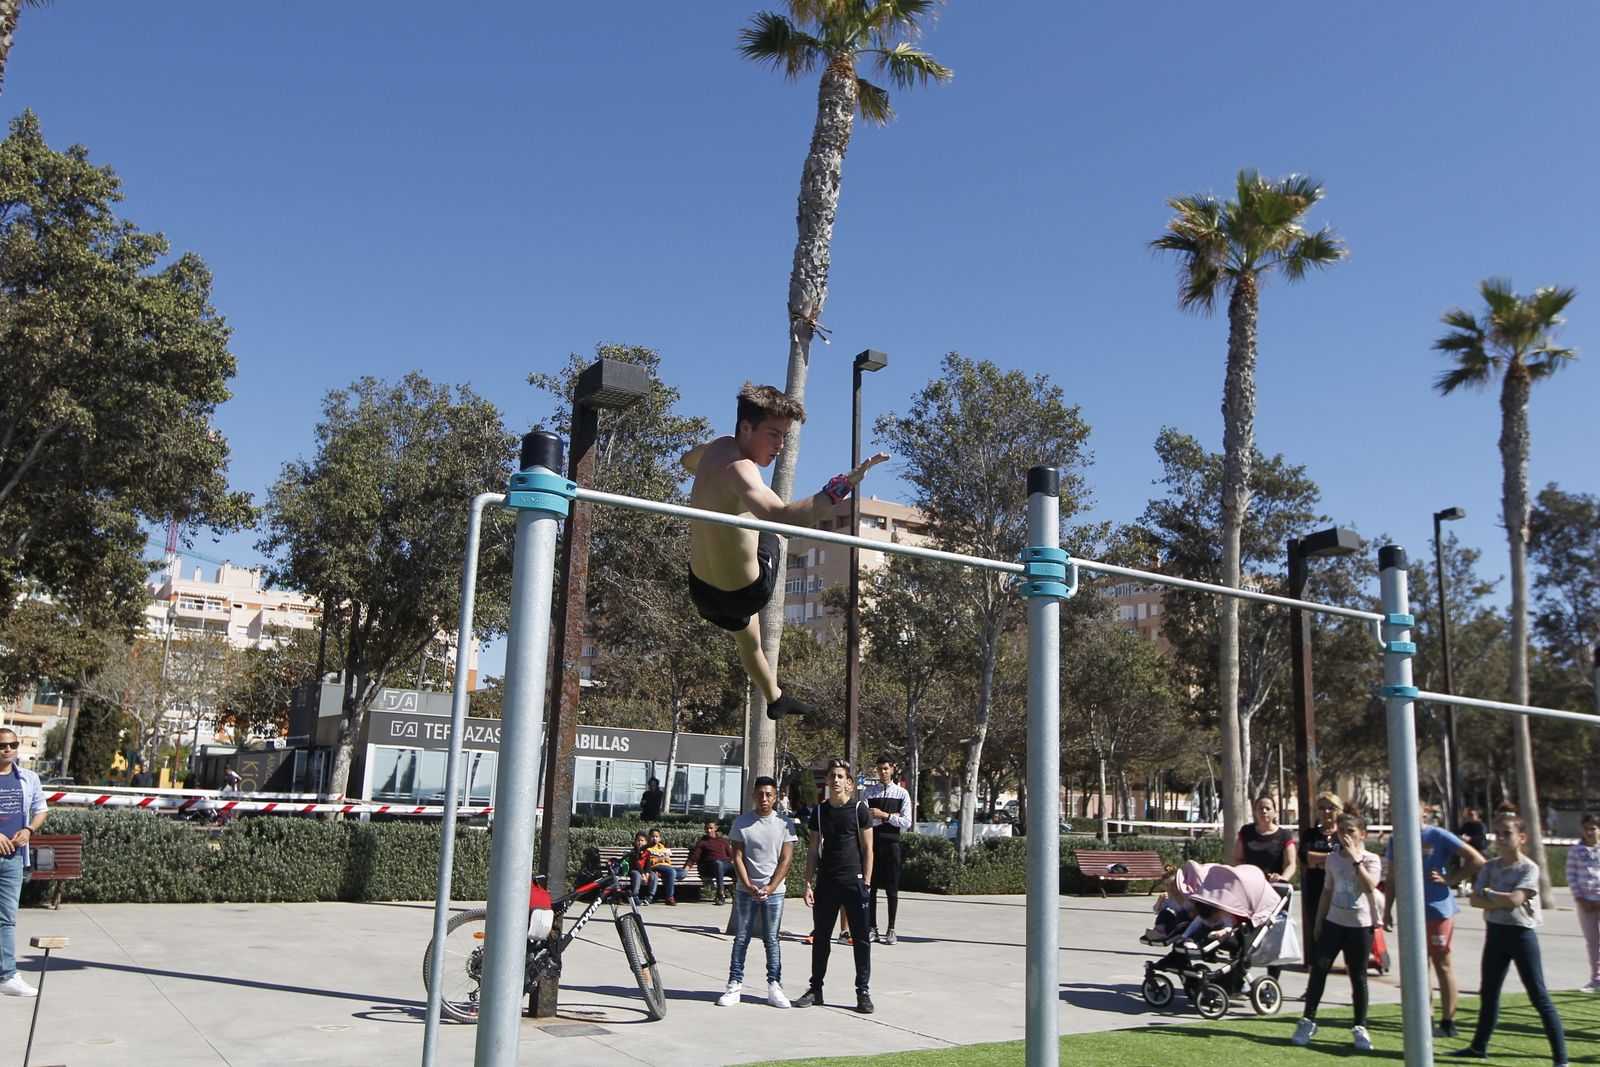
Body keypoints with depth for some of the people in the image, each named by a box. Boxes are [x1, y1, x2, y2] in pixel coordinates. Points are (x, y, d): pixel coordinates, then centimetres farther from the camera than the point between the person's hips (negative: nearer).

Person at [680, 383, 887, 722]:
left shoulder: (717, 447, -3)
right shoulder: (741, 468, -32)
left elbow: (687, 460, 23)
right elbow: (783, 518, -51)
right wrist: (844, 483, -54)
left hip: (701, 589, 8)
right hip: (745, 594, -8)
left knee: (747, 639, 38)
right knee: (769, 533, 24)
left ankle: (774, 700, 61)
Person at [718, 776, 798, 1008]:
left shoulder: (784, 824, 0)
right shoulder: (741, 823, 0)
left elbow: (786, 859, -2)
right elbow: (738, 857, -1)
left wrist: (770, 887, -11)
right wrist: (749, 886, -12)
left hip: (774, 891, 0)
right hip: (745, 891, 0)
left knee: (772, 940, 4)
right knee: (741, 939, 4)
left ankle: (774, 987, 10)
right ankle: (735, 985, 11)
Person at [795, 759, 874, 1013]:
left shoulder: (859, 809, -2)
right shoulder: (819, 811, 7)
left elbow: (868, 849, -1)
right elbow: (813, 850, 10)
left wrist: (866, 883, -6)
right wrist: (808, 883, 4)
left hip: (854, 882, -3)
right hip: (825, 883, 3)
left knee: (861, 938, 0)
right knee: (820, 937, 9)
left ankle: (863, 992, 9)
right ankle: (816, 988, 20)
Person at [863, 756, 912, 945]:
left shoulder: (902, 793, 4)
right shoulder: (869, 792, 4)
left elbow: (906, 823, -3)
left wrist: (884, 815, -13)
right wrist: (891, 816, -11)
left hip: (892, 844, 0)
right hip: (872, 843, 1)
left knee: (892, 888, 3)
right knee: (871, 886, 4)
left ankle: (891, 929, 11)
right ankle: (872, 928, 11)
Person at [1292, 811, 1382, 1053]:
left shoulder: (1370, 860, -5)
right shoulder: (1333, 858, 8)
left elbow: (1370, 886, -24)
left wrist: (1356, 859, -26)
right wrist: (1318, 923, 13)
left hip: (1361, 925, -3)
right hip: (1334, 922, 3)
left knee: (1358, 976, 4)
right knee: (1319, 967, -6)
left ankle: (1360, 1028, 17)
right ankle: (1308, 1020, 3)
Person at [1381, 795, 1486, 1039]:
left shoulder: (1439, 836, -9)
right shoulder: (1396, 839, 7)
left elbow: (1477, 860, -8)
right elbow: (1393, 877, 13)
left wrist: (1450, 879, -12)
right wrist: (1387, 909, 11)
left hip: (1438, 909, -6)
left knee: (1442, 964, 1)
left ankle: (1448, 1022, 8)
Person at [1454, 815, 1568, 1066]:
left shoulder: (1529, 868, -10)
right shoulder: (1489, 867, 6)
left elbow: (1514, 899, -22)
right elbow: (1475, 900, -2)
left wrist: (1488, 893, -7)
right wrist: (1502, 901, -17)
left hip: (1521, 934, -6)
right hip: (1495, 933, 6)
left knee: (1539, 997, -3)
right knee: (1488, 993, 15)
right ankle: (1479, 1047, 27)